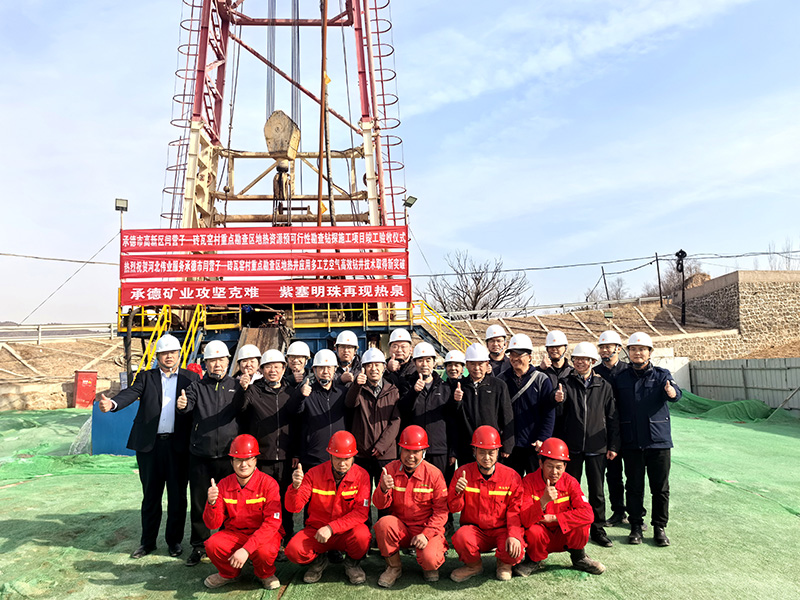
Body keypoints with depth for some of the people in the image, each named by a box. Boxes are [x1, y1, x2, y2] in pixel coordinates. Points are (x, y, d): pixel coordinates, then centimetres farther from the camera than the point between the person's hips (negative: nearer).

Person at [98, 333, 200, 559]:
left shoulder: (190, 378, 7)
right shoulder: (146, 377, 9)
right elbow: (131, 393, -10)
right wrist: (112, 403, -28)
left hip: (178, 445, -1)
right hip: (150, 445, 1)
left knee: (177, 496, 8)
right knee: (150, 495, 13)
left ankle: (175, 541, 24)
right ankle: (147, 541, 29)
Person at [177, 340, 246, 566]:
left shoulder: (236, 386, 5)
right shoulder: (197, 387, 6)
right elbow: (188, 403, -12)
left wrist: (245, 391, -21)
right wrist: (183, 405, -35)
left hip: (228, 454, 0)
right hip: (200, 455, 1)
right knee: (199, 502, 11)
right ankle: (199, 545, 27)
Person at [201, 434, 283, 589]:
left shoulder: (268, 483, -15)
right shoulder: (223, 485, -4)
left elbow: (272, 522, -21)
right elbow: (213, 524, -3)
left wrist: (246, 549, -30)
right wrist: (212, 503, -25)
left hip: (264, 534, -3)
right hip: (233, 533, 3)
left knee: (264, 551, -34)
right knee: (212, 545, -24)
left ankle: (265, 574, 5)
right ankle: (229, 573, 10)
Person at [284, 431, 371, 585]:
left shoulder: (361, 475, -11)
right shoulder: (315, 474, -9)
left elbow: (361, 512, -16)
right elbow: (294, 507, -12)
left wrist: (331, 528, -26)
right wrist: (295, 486, -34)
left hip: (347, 531, -1)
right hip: (316, 530, 1)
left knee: (362, 536, -34)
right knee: (293, 550, -26)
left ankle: (352, 563, 3)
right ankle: (318, 561, 11)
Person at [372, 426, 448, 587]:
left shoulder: (434, 474, -10)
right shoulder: (391, 469, -4)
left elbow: (441, 510, -7)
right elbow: (379, 505, -8)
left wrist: (426, 534, -19)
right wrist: (383, 489, -31)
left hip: (427, 529, -2)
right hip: (399, 528, 2)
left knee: (429, 559, -29)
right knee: (384, 523, -29)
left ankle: (430, 566, 12)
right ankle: (394, 567, -3)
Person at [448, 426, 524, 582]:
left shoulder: (511, 476, -5)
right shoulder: (463, 473, -4)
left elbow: (515, 510, -6)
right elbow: (454, 508, -3)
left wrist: (514, 535, -23)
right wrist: (457, 492, -25)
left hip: (502, 530, 0)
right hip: (474, 529, 0)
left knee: (514, 551, -31)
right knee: (461, 538, -32)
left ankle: (504, 563, 11)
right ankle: (474, 565, 5)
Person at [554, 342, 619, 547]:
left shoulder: (603, 386, 3)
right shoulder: (567, 384, 0)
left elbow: (612, 418, 5)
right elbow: (558, 415, -6)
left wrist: (613, 446, 1)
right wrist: (559, 401, -27)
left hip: (597, 447, 1)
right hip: (572, 446, 0)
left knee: (597, 490, 10)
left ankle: (597, 529, 25)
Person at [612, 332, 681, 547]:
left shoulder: (661, 375, 1)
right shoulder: (621, 378, 4)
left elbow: (676, 394, -18)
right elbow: (613, 407, 4)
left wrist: (671, 391, -43)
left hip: (658, 440, -1)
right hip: (631, 442, 1)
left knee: (660, 487, 8)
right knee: (634, 486, 9)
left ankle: (659, 527, 23)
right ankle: (636, 526, 22)